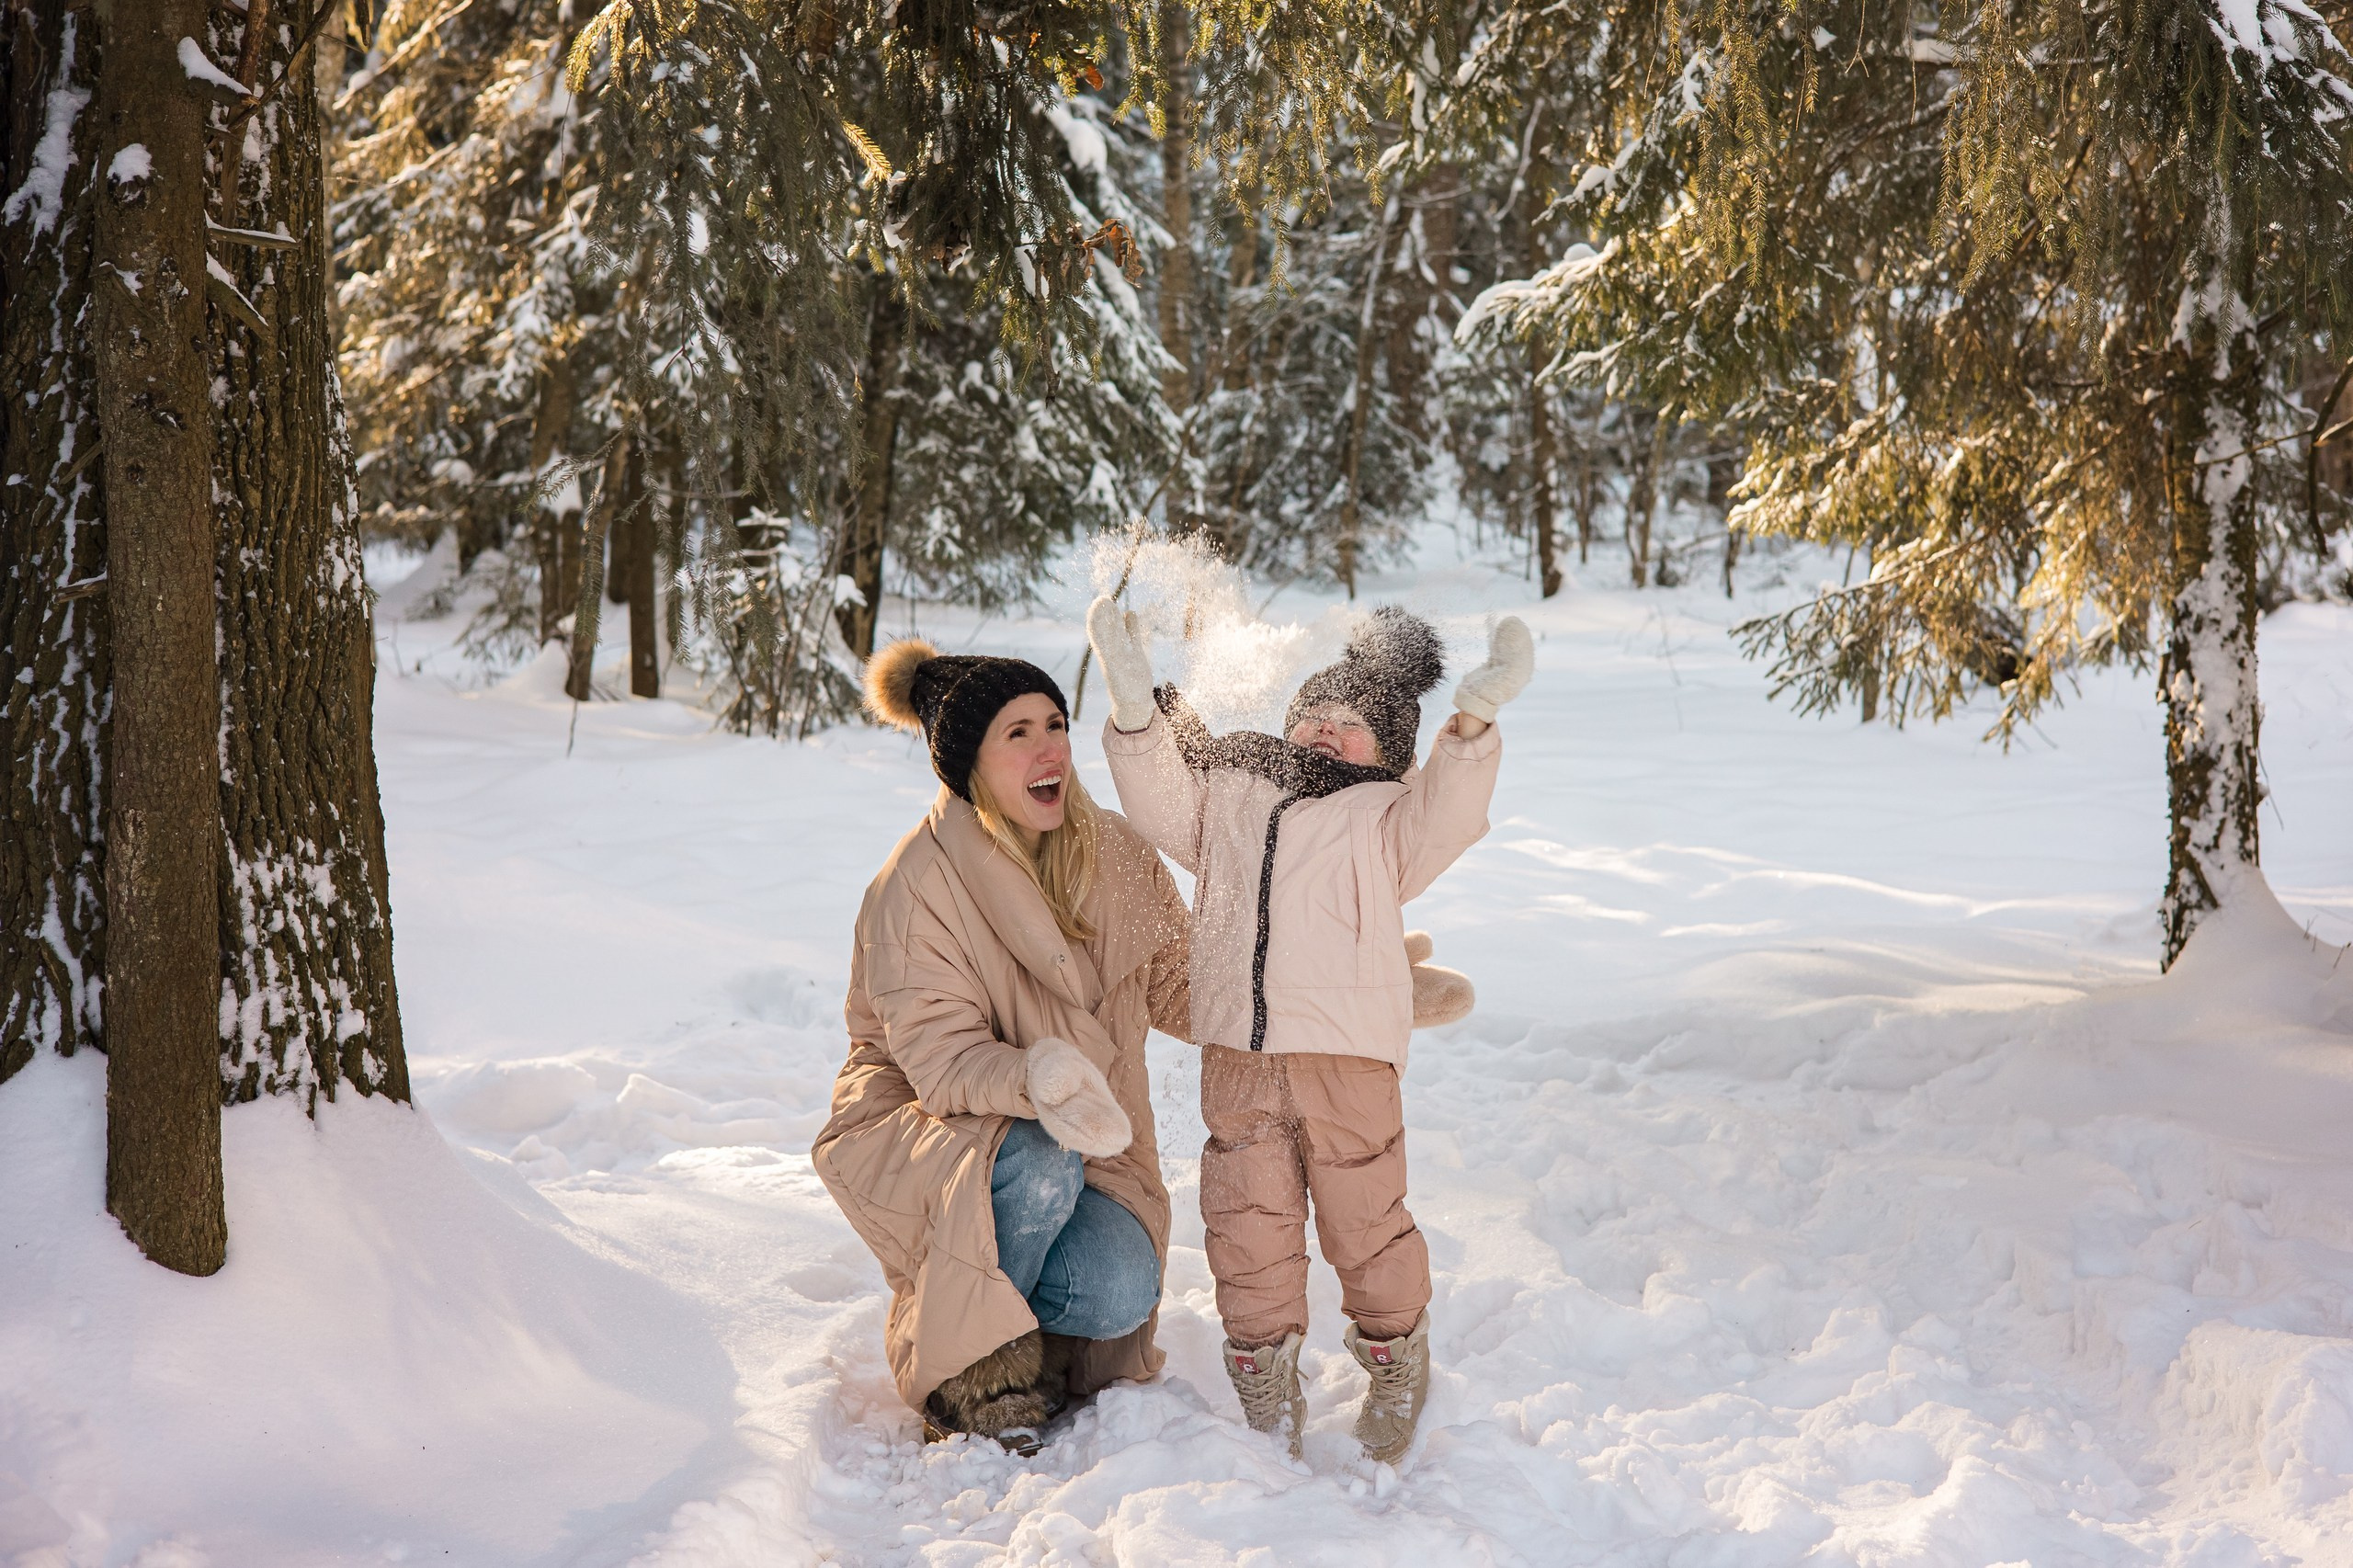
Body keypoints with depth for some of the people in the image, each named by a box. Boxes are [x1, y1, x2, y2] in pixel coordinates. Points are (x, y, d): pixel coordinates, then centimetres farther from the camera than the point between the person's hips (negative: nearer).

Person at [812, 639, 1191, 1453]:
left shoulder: (1113, 853, -3)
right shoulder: (917, 885, -19)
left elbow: (1179, 987, 2)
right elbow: (942, 1060, -24)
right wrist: (1037, 1076, -46)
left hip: (1078, 1135, 5)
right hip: (924, 1129, -4)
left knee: (1120, 1293, -24)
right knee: (1040, 1168, -37)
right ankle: (975, 1379, -11)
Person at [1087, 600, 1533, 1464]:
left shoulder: (1381, 817, 9)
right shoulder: (1231, 799, 19)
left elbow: (1444, 815, -9)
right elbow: (1160, 801, 7)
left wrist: (1470, 722, -25)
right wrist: (1137, 705, -8)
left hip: (1347, 1063, -3)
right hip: (1237, 1063, 3)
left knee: (1365, 1223, 3)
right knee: (1249, 1229, 6)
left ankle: (1396, 1361, 26)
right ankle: (1265, 1385, 22)